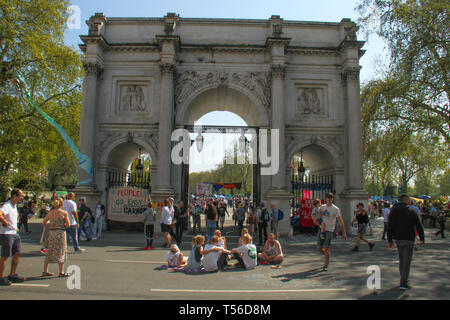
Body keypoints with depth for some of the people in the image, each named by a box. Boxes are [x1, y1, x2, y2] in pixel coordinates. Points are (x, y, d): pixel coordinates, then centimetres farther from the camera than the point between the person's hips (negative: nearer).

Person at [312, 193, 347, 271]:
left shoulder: (335, 209, -2)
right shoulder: (322, 207, 10)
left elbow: (340, 221, -2)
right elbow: (313, 215, 20)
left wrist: (344, 232, -6)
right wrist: (315, 220, 0)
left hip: (329, 230, -4)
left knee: (326, 248, -11)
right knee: (319, 248, 6)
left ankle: (325, 265, 1)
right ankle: (327, 256, 36)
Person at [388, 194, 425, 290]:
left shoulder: (392, 212, 4)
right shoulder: (411, 212, -10)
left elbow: (389, 227, 5)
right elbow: (419, 226, -7)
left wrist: (390, 240, 10)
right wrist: (422, 238, 5)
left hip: (398, 239, 5)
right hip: (409, 239, -4)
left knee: (401, 259, 19)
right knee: (407, 261, -1)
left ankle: (403, 278, 29)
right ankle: (403, 283, -3)